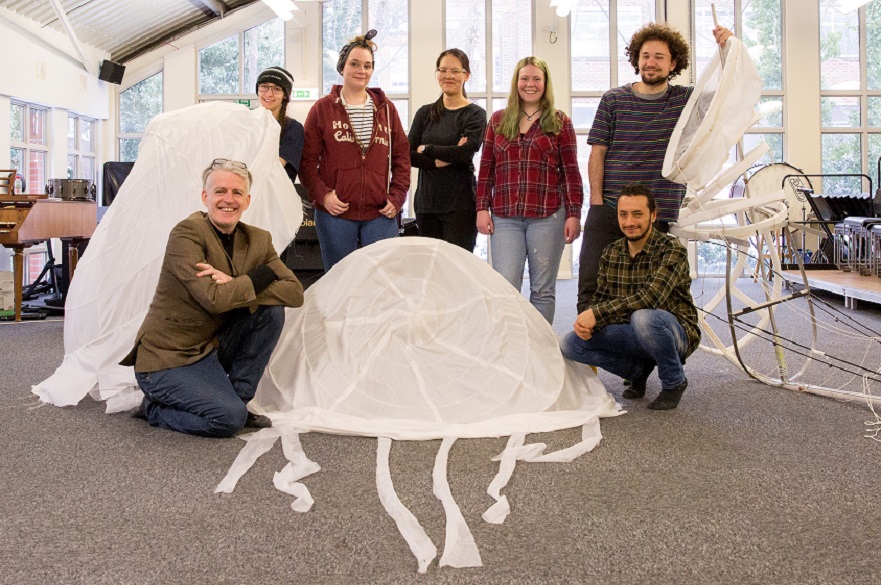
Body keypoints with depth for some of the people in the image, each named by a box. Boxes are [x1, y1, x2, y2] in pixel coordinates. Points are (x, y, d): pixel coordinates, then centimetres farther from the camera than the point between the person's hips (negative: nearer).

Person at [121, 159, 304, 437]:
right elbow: (214, 299, -28)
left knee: (272, 310, -10)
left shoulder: (258, 240, 2)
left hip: (211, 348, 6)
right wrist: (263, 275, -17)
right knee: (229, 418, -23)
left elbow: (295, 293, -11)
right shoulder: (187, 233, -17)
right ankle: (155, 408, 7)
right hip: (165, 359, -6)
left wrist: (235, 286, -22)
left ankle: (237, 399, 2)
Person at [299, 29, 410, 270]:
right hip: (336, 214, -1)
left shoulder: (386, 109, 10)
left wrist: (396, 198, 0)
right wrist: (322, 195, -11)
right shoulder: (322, 108, 4)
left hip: (380, 214, 2)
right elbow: (308, 159, 2)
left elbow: (402, 156, 11)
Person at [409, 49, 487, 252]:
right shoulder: (425, 113, 13)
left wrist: (426, 149, -4)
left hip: (460, 205, -4)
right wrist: (441, 160, -12)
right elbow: (408, 155, 2)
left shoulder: (475, 114, 1)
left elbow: (465, 152, -15)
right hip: (426, 202, 4)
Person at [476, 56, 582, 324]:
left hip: (547, 216, -1)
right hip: (505, 217, 1)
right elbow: (486, 168, 12)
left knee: (543, 289, 4)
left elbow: (571, 172, 4)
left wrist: (574, 213, -2)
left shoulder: (560, 122, 7)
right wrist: (482, 208, 4)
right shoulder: (498, 120, 13)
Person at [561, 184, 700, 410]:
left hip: (676, 332, -5)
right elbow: (601, 298, 4)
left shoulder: (672, 250, -16)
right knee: (570, 343, -13)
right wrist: (587, 321, -20)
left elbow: (650, 297, -30)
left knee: (643, 317, -39)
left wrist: (597, 313, -32)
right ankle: (639, 370, 9)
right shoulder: (611, 253, 4)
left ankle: (674, 381, -9)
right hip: (631, 334, 6)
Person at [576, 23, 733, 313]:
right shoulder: (613, 100, 7)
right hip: (608, 211, 0)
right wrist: (597, 202, -3)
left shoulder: (685, 100, 8)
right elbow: (597, 153, 5)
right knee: (591, 285, -2)